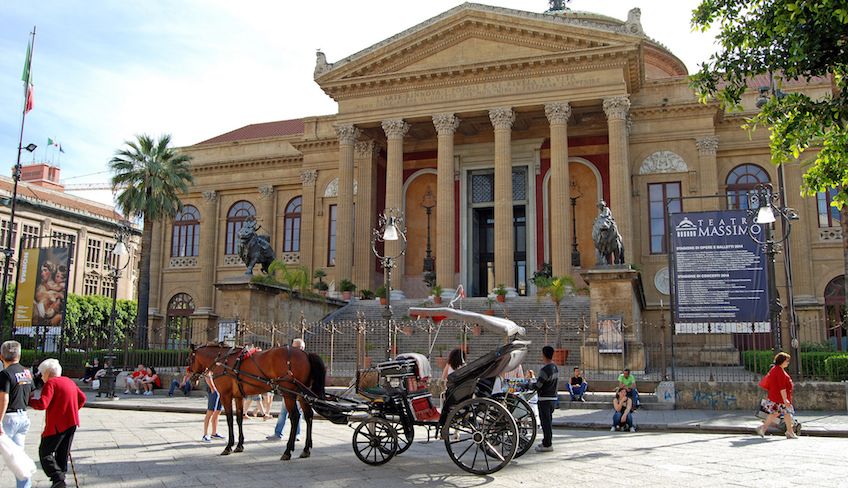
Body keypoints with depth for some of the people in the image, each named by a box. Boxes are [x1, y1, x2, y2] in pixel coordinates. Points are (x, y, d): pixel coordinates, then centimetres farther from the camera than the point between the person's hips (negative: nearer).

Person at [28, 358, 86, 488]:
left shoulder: (50, 383, -11)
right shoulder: (70, 382, 14)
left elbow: (42, 404, -21)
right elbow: (82, 398, 19)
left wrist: (28, 400, -7)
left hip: (57, 425, -8)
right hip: (72, 423, 8)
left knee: (45, 452, 0)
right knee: (63, 453, 16)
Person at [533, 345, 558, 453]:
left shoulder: (545, 370, -20)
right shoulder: (555, 368, 9)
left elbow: (537, 386, -19)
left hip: (545, 399, -9)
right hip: (553, 398, 9)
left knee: (545, 422, -2)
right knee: (548, 421, 17)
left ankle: (547, 445, 1)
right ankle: (547, 441, 26)